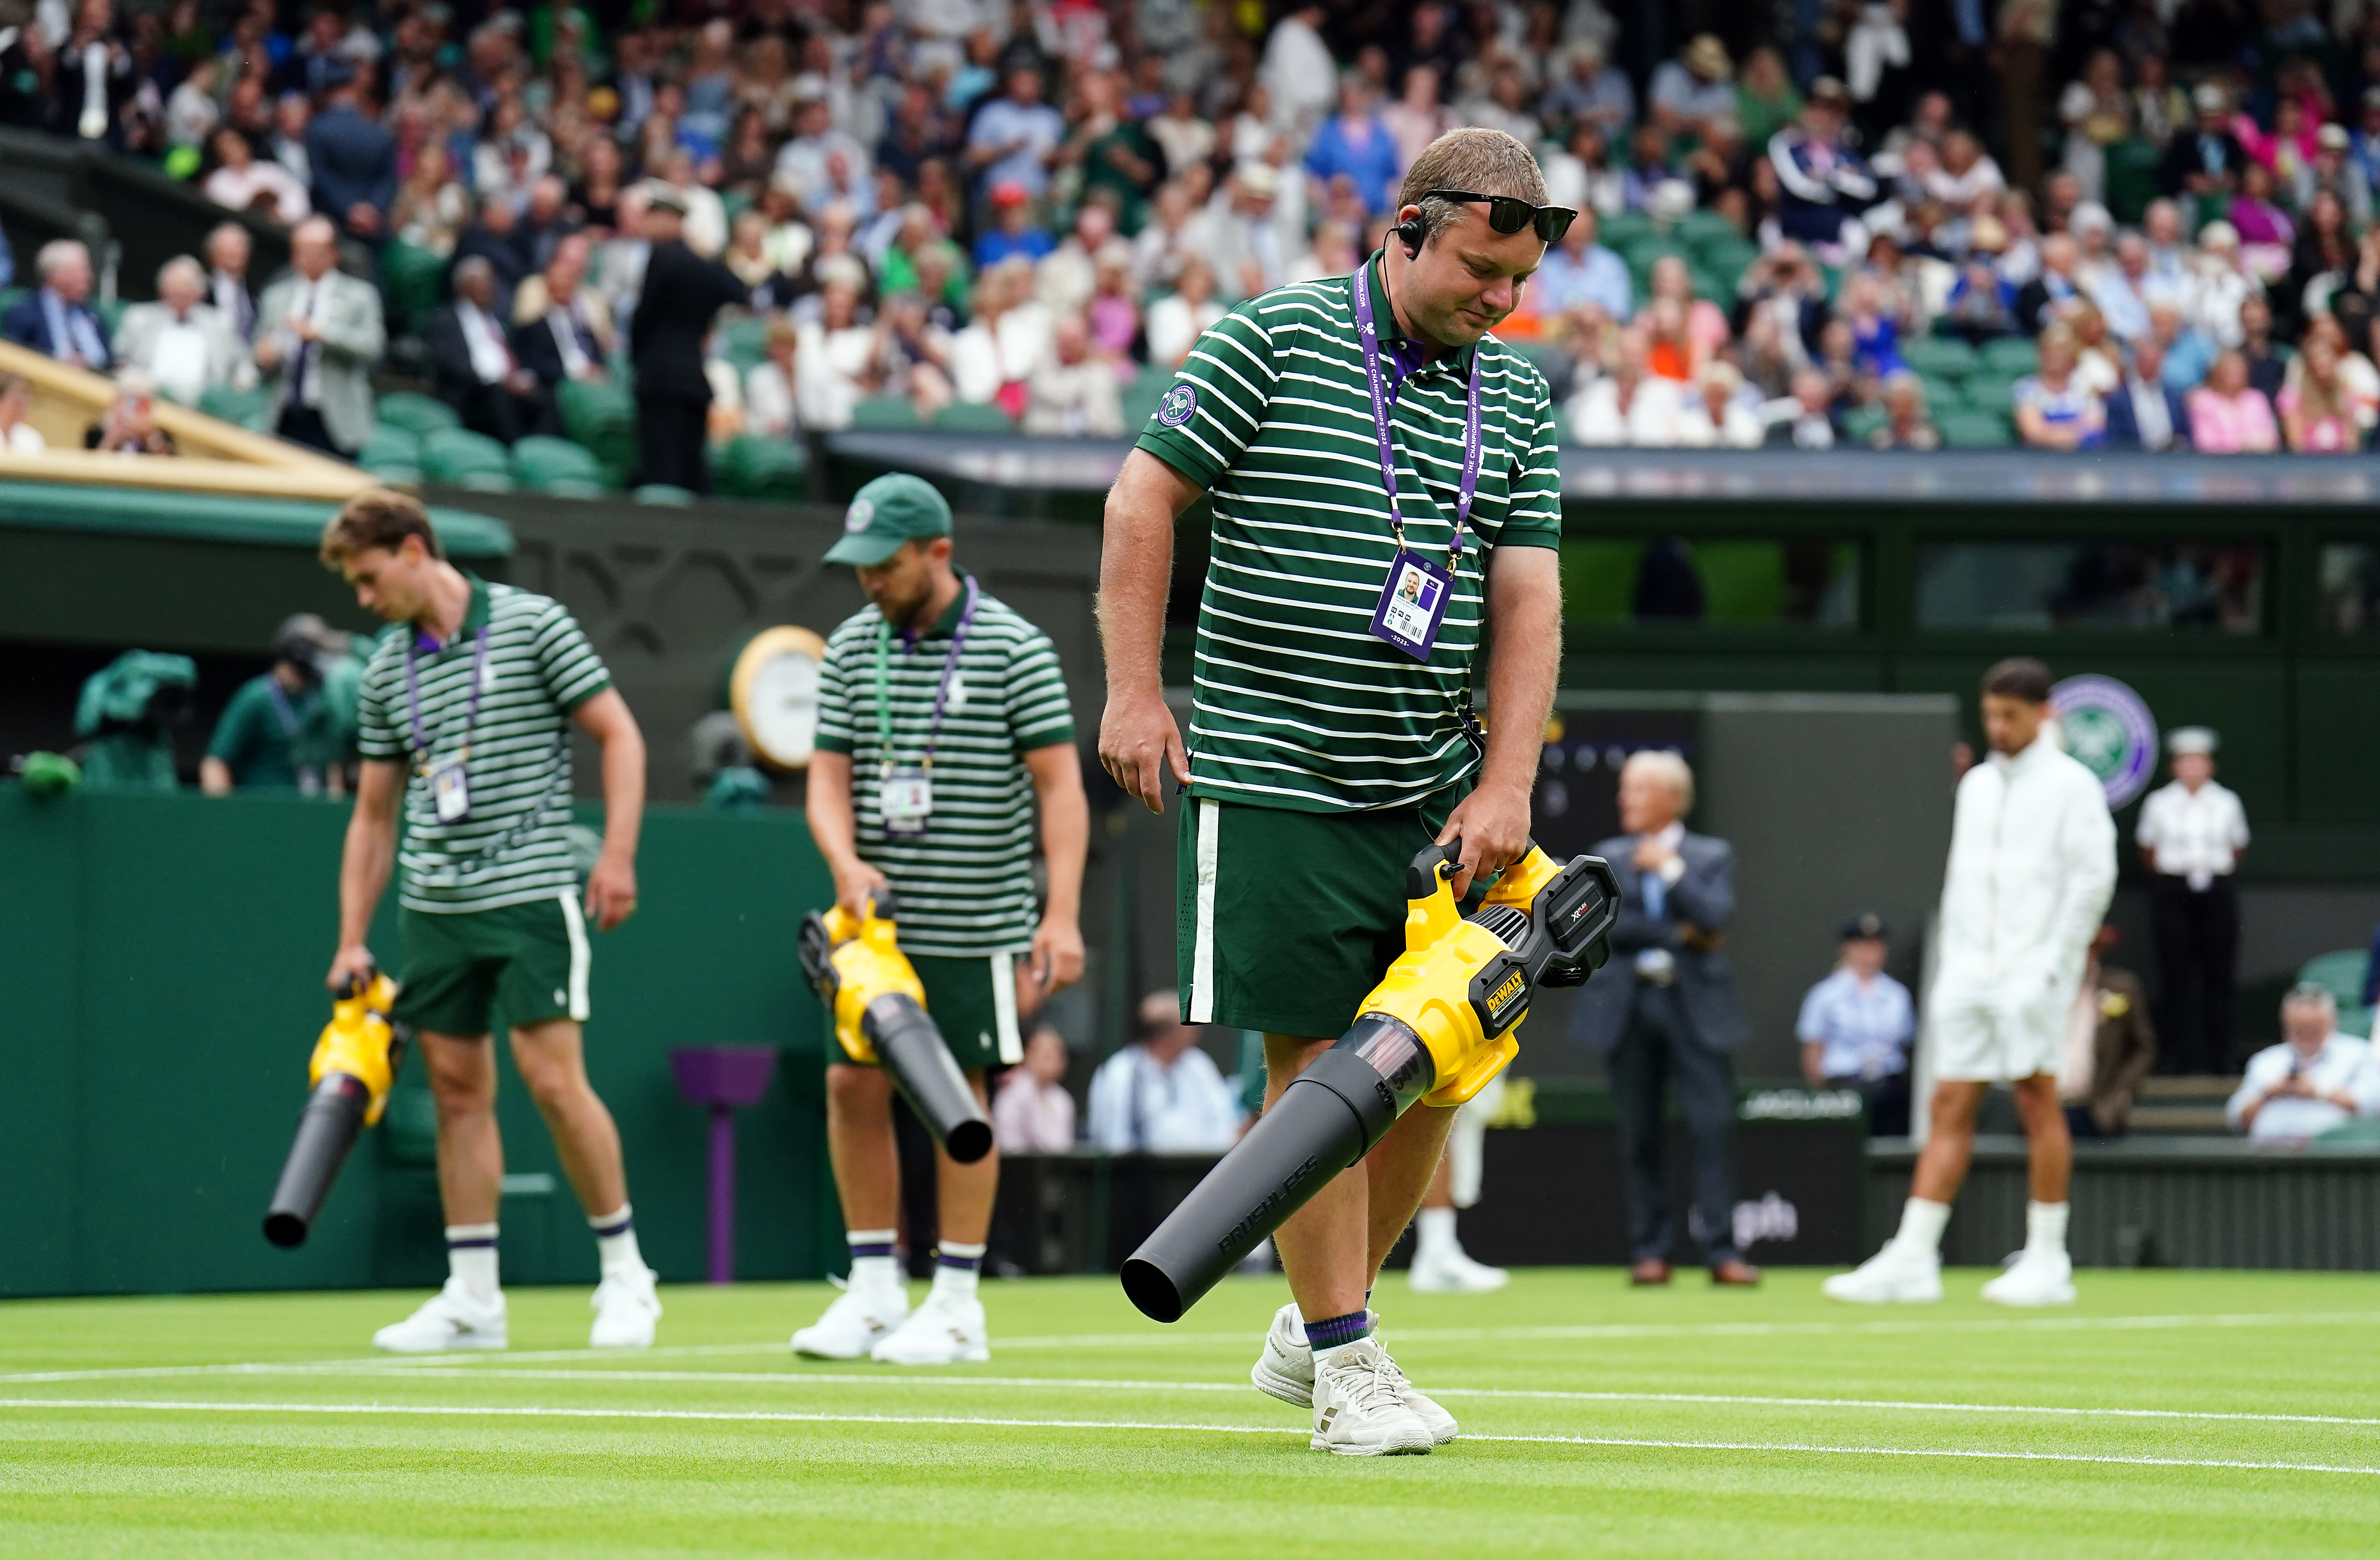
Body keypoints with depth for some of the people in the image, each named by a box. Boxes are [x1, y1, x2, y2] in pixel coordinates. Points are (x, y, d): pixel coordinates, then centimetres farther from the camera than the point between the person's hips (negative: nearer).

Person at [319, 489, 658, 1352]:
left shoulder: (533, 625, -4)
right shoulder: (386, 671, 12)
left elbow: (619, 733, -3)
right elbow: (374, 813, 17)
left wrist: (618, 855, -12)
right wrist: (352, 939, 12)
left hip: (531, 892, -6)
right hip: (432, 907, 6)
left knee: (553, 1078, -10)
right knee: (458, 1089, 5)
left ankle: (625, 1273, 2)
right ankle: (473, 1297, 9)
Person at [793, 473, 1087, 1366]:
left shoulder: (1013, 649, -7)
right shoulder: (851, 649, 6)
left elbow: (1060, 786, -9)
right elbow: (829, 778, 6)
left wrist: (1062, 915, -17)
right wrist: (846, 862, -16)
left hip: (975, 924, -5)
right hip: (879, 920, 5)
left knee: (959, 1096, 0)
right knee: (854, 1085, 1)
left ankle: (957, 1308, 8)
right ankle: (874, 1292, 12)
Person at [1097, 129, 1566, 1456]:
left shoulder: (1521, 398, 10)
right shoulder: (1274, 339, -4)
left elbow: (1528, 596, 6)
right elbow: (1145, 497, -1)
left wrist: (1505, 786, -2)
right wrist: (1136, 690, -6)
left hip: (1434, 791, 5)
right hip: (1276, 781, -5)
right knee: (1319, 1059, -6)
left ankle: (1311, 1328, 23)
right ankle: (1346, 1366, 0)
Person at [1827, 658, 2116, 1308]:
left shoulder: (2071, 785, -2)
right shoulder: (1976, 786, 17)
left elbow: (2093, 876, -8)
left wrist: (2054, 963, -12)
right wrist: (1950, 963, 14)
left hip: (2032, 972, -6)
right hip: (1970, 973, 6)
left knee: (2038, 1102, -4)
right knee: (1950, 1108, 1)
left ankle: (2048, 1262, 1)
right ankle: (1913, 1259, -3)